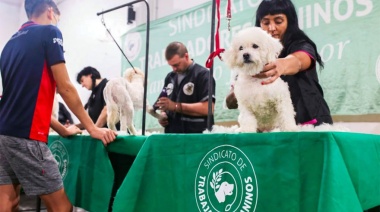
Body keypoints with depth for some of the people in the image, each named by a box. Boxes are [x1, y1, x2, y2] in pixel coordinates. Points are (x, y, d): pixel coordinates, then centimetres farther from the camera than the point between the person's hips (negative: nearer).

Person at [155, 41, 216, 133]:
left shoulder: (202, 75, -8)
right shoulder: (170, 77, 13)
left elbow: (208, 108, -19)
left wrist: (176, 106, -20)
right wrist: (162, 115, 1)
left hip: (196, 135, -6)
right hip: (171, 133, 6)